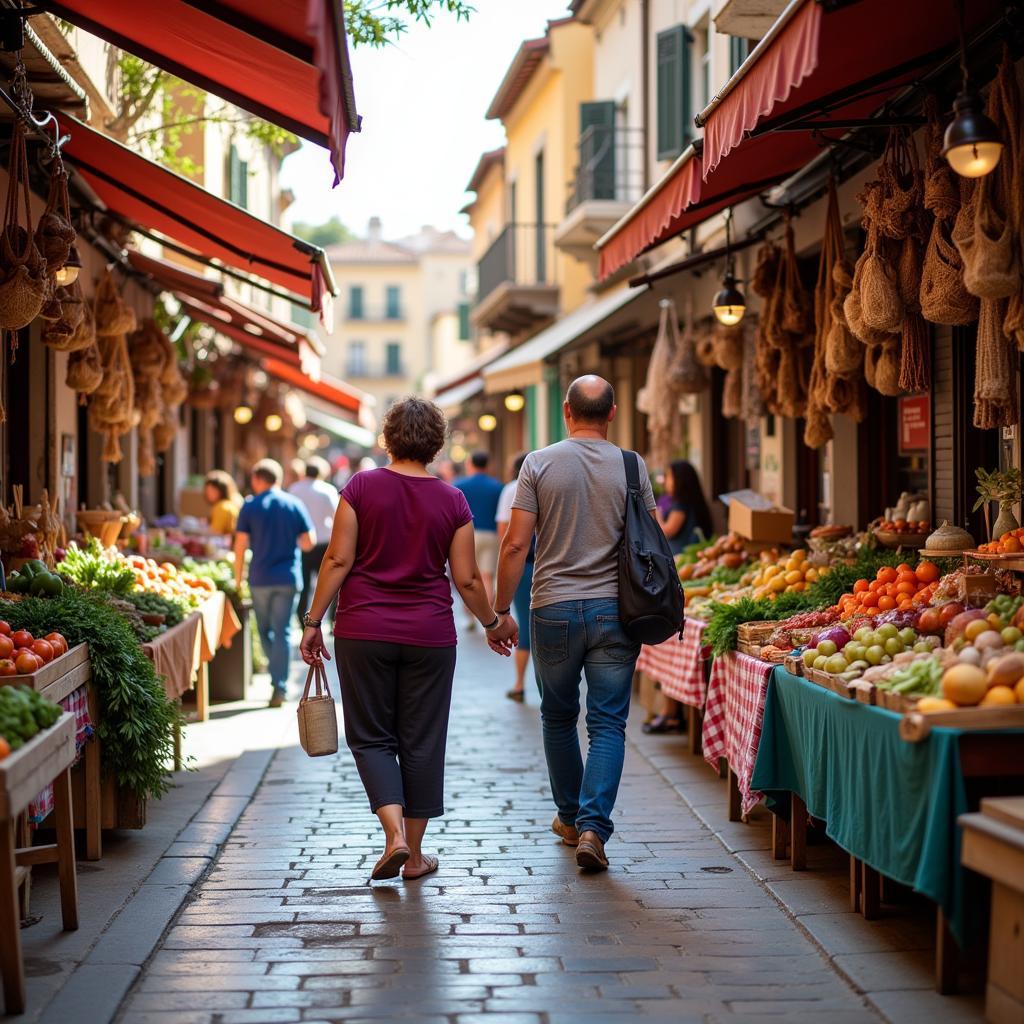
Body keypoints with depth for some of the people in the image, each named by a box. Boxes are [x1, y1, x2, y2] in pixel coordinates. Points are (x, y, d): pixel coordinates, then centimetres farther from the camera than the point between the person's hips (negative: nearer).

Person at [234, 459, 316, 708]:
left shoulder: (250, 506, -2)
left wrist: (238, 578, 3)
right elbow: (309, 542, 1)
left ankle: (278, 680, 15)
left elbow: (240, 545, -5)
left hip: (260, 578, -1)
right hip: (288, 578, 1)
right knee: (283, 633, 3)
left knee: (265, 630, 15)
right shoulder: (295, 505, 2)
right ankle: (279, 688, -3)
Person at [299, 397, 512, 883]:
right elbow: (467, 578, 1)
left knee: (370, 736, 9)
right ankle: (415, 855, 15)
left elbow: (338, 560, -8)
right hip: (429, 635, 1)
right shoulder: (452, 501, -1)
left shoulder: (361, 487, -4)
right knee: (422, 742, 9)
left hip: (363, 631, -1)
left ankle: (394, 830, -11)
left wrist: (313, 621, -1)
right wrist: (491, 624, 17)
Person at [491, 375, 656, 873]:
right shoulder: (631, 467, 0)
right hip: (614, 609, 0)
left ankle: (570, 817, 30)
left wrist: (501, 611, 2)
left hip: (554, 608, 0)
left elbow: (516, 544, -6)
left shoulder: (539, 463, -3)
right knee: (608, 723, 2)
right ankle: (592, 827, -11)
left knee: (558, 718, 18)